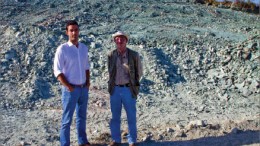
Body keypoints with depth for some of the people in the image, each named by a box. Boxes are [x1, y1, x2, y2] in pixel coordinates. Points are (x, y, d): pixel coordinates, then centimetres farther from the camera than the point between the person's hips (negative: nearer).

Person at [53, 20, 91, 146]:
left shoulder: (84, 48, 6)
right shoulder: (62, 49, -11)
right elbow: (57, 71, -13)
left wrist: (88, 82, 5)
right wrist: (68, 86, -15)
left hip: (84, 89, 6)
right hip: (70, 89, -6)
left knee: (82, 117, 17)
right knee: (67, 119, 2)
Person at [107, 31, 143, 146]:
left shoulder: (134, 55, -7)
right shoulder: (111, 55, 0)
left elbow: (139, 73, 4)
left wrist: (132, 84, 7)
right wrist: (113, 84, 11)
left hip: (128, 90, -2)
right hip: (115, 90, 2)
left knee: (131, 117, 7)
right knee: (115, 117, 12)